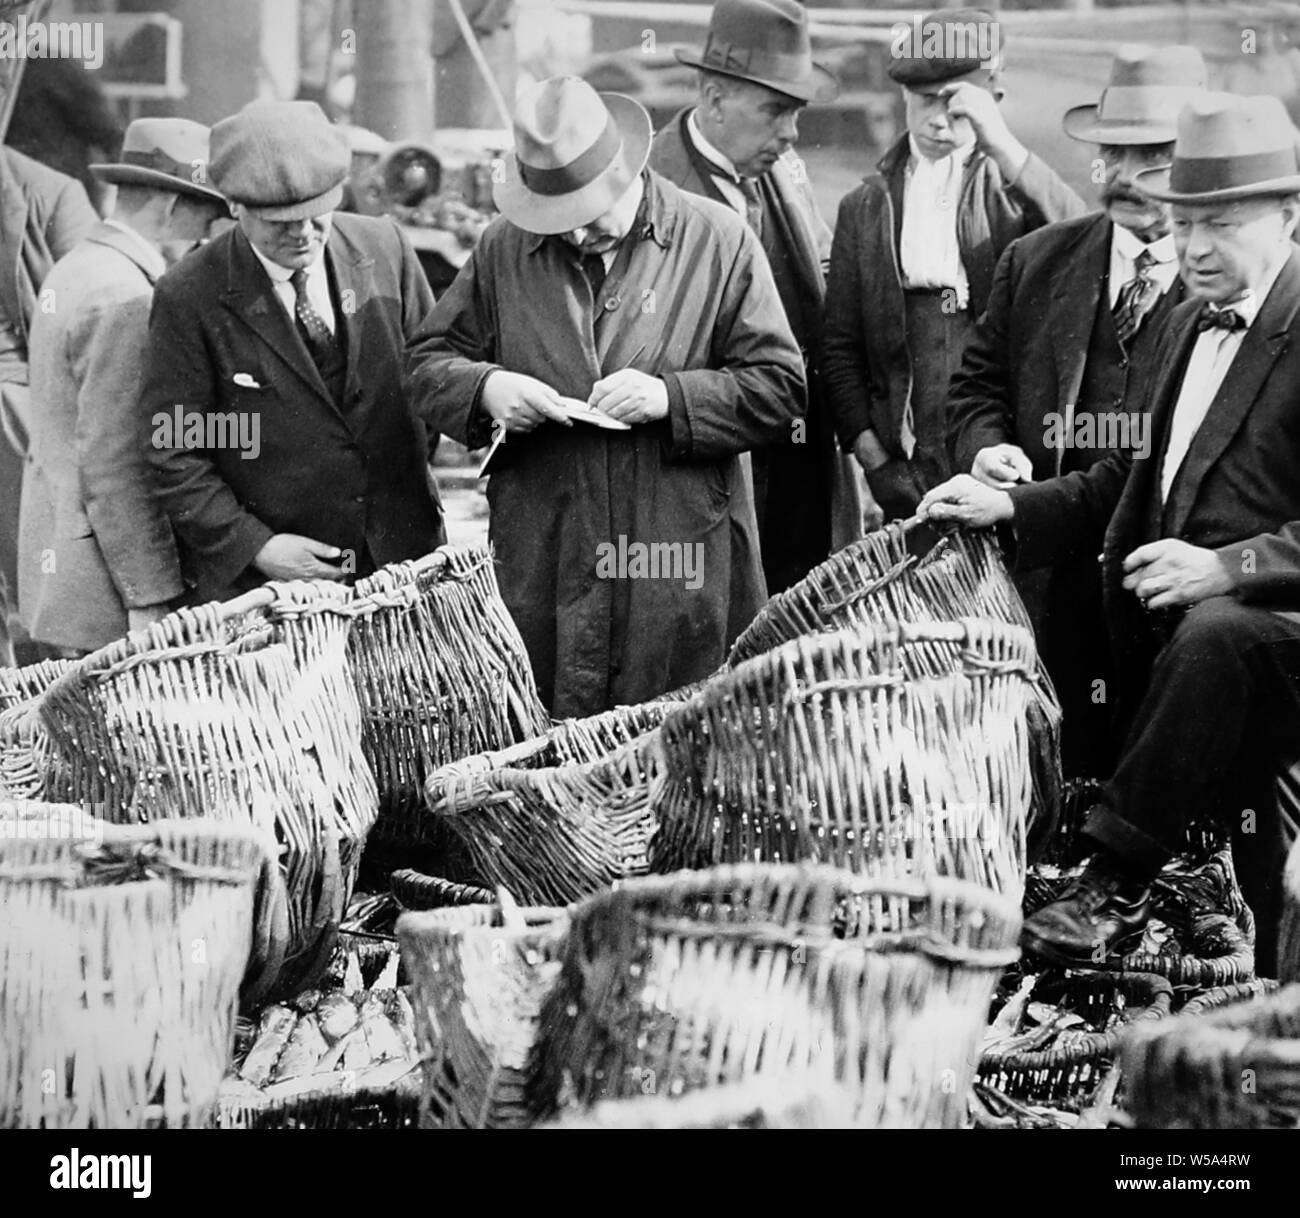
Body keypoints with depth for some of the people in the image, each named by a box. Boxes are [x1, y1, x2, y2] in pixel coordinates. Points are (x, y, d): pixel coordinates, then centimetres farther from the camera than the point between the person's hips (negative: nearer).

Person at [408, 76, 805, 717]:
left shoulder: (718, 241, 1)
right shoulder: (505, 245, 7)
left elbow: (778, 383, 0)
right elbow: (429, 358, 14)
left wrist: (673, 398, -14)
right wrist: (485, 387, -8)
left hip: (681, 563, -2)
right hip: (539, 563, 2)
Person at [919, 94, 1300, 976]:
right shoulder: (1191, 324, 20)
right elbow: (1138, 474, 25)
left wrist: (1227, 568, -27)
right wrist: (1011, 506, 12)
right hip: (1171, 633, 9)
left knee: (1215, 634, -35)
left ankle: (1120, 881, -27)